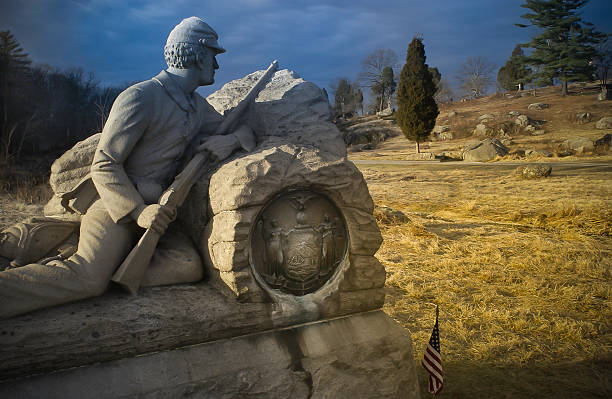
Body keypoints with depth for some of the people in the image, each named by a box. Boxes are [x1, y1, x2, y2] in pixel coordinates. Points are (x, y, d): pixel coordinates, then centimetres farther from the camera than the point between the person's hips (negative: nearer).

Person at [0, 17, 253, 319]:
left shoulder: (197, 105, 14)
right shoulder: (139, 98, -11)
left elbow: (243, 129, 19)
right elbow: (104, 164, -13)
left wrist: (231, 140, -6)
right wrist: (137, 211, -26)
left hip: (155, 207, 8)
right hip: (119, 204, -7)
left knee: (191, 268, -17)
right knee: (86, 279, -29)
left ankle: (105, 261, -14)